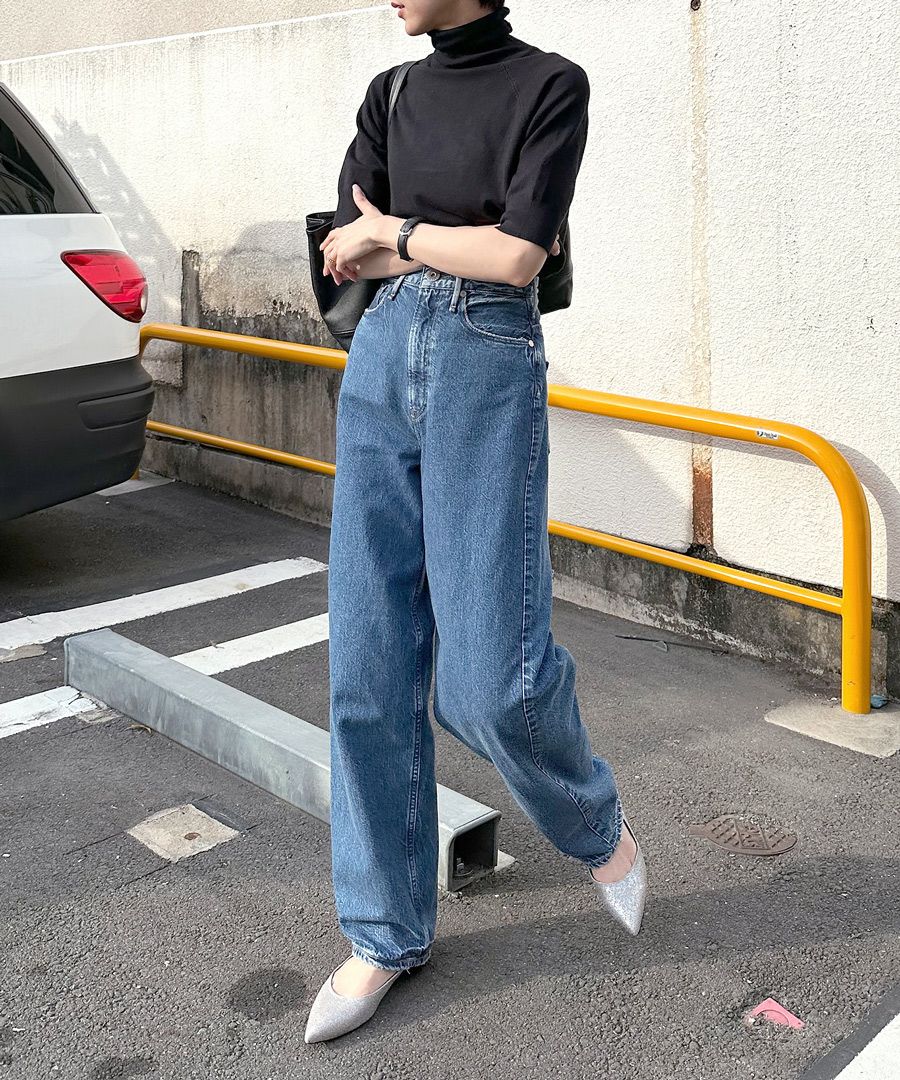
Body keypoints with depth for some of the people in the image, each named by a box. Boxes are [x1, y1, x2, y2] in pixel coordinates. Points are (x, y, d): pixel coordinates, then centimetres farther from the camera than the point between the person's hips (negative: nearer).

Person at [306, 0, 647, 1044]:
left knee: (489, 674, -10)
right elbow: (340, 254, 7)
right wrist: (453, 244, -2)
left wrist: (393, 231, 0)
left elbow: (519, 257, -11)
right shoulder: (390, 96, 15)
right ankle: (387, 930, 17)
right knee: (368, 665, 3)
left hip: (488, 371, -5)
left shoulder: (550, 84, 0)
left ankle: (596, 822, 24)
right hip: (380, 366, 5)